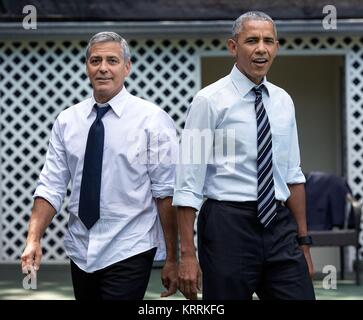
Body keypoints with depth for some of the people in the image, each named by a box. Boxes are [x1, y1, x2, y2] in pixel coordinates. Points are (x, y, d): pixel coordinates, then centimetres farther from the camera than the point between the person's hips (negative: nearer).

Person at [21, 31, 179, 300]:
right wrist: (34, 240, -11)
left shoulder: (152, 119, -6)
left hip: (129, 253, -4)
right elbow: (51, 186, 2)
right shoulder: (67, 121, 5)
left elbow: (166, 192, -8)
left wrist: (172, 260, -9)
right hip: (81, 253, 4)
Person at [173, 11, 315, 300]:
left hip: (279, 226, 5)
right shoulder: (210, 101, -7)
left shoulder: (283, 102, 10)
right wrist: (187, 254, -14)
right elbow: (189, 182, -9)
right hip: (229, 225, -5)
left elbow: (293, 175, 15)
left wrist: (303, 243, 13)